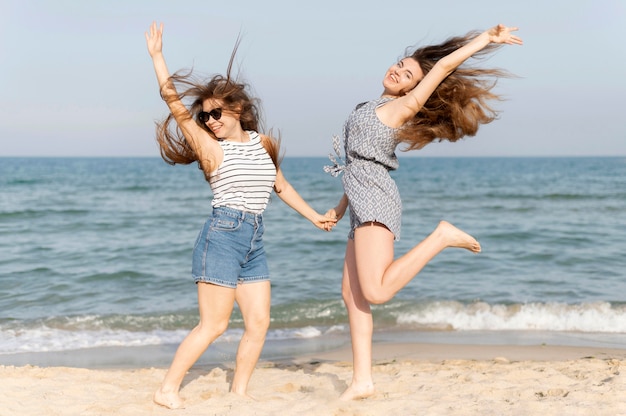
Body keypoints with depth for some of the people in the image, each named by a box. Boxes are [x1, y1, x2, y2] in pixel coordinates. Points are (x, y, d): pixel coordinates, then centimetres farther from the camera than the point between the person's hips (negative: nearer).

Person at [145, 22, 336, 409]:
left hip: (255, 240, 6)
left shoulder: (261, 143, 13)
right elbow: (175, 103, -12)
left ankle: (239, 392, 15)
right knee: (214, 324, -7)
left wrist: (314, 216, 32)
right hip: (223, 235, -6)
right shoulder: (210, 147, -3)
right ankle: (168, 390, 1)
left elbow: (280, 185, 27)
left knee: (259, 323, 4)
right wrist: (157, 56, -13)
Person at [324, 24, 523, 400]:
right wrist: (340, 207, 30)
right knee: (352, 296, 4)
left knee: (376, 292, -25)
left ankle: (442, 237, -13)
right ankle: (362, 382, 3)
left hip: (376, 201, -9)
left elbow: (444, 64, -6)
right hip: (363, 208, 9)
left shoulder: (404, 106, 1)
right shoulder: (375, 110, 25)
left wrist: (486, 39, -4)